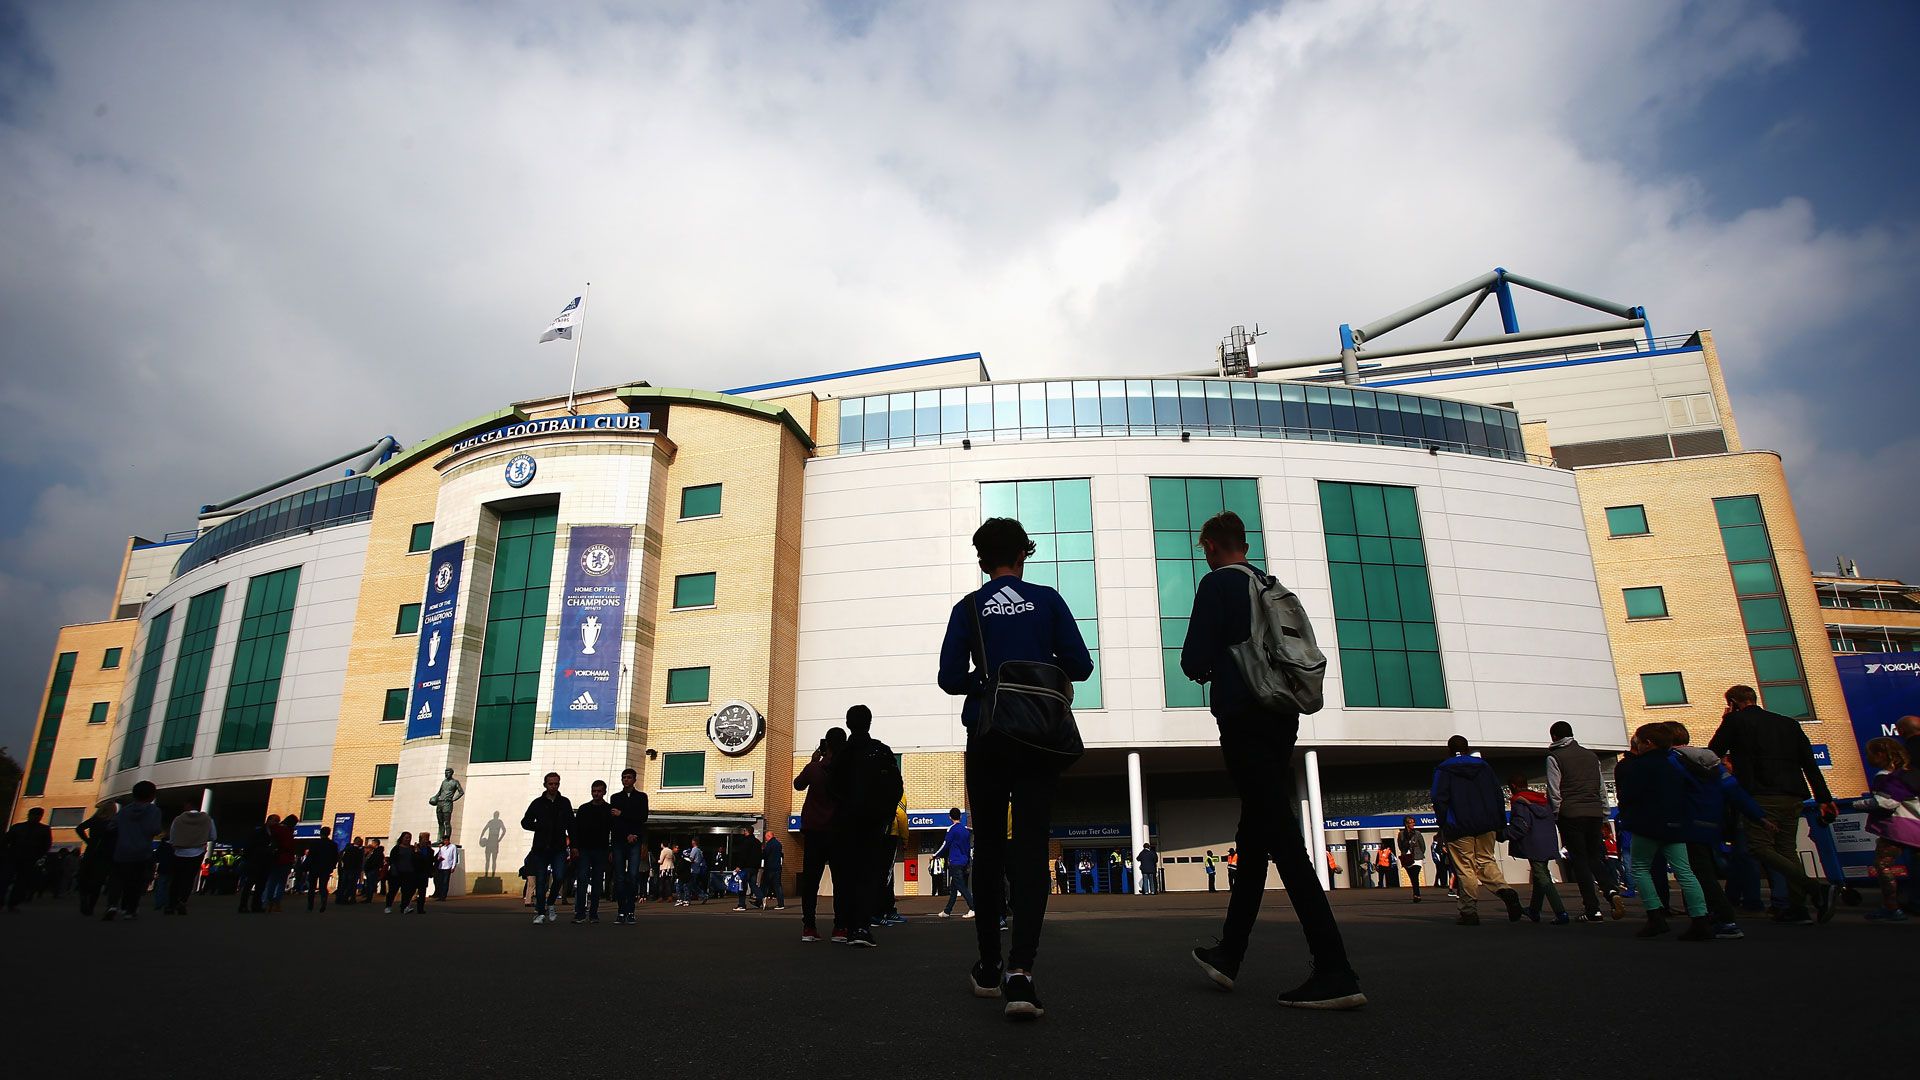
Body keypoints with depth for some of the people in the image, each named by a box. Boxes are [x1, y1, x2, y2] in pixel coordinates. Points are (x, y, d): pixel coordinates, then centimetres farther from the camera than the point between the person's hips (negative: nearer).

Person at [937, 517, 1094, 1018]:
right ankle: (1020, 969, -17)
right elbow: (1080, 666, -1)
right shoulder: (1047, 600, 2)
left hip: (986, 740, 1)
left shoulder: (968, 608, 2)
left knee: (989, 847, 12)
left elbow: (950, 679, -5)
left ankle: (989, 968, 18)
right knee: (1030, 848, -3)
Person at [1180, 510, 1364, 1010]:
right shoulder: (1273, 585, 16)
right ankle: (1229, 954, 23)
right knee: (1255, 837, 13)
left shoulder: (1216, 583, -7)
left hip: (1244, 720, -8)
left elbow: (1194, 659, -12)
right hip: (1282, 719, 8)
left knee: (1283, 841, -11)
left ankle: (1335, 972, -14)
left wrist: (1204, 667, 11)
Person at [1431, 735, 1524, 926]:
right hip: (1486, 826, 4)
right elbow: (1497, 794, 11)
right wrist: (1500, 824, 13)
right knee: (1486, 861, 14)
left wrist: (1443, 826, -3)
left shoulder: (1443, 770, 1)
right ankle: (1505, 890, -12)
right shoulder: (1484, 766, 13)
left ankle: (1470, 911, -3)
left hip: (1459, 828, -4)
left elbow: (1439, 799, -6)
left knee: (1465, 868, -1)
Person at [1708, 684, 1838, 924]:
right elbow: (1810, 763, 13)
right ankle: (1797, 909, 9)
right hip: (1793, 796, 7)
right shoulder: (1789, 723, 17)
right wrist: (1824, 798, 13)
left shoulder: (1735, 721, 0)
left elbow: (1712, 753, 8)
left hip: (1761, 797, -7)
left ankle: (1817, 888, -22)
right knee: (1787, 848, 13)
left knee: (1760, 848, -8)